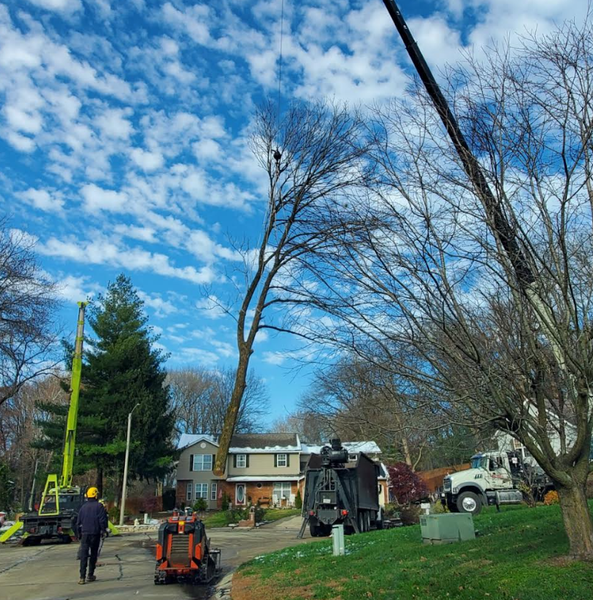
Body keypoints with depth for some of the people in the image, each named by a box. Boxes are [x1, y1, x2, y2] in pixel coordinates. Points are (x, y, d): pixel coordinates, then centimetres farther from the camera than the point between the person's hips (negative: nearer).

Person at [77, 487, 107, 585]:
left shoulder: (83, 507, 7)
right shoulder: (99, 506, -6)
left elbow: (79, 522, 13)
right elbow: (102, 520, -10)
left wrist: (79, 534, 23)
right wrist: (103, 530, 2)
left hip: (84, 533, 2)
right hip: (95, 533, -2)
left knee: (83, 555, 1)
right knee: (93, 554, 11)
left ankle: (82, 577, -7)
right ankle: (90, 575, 16)